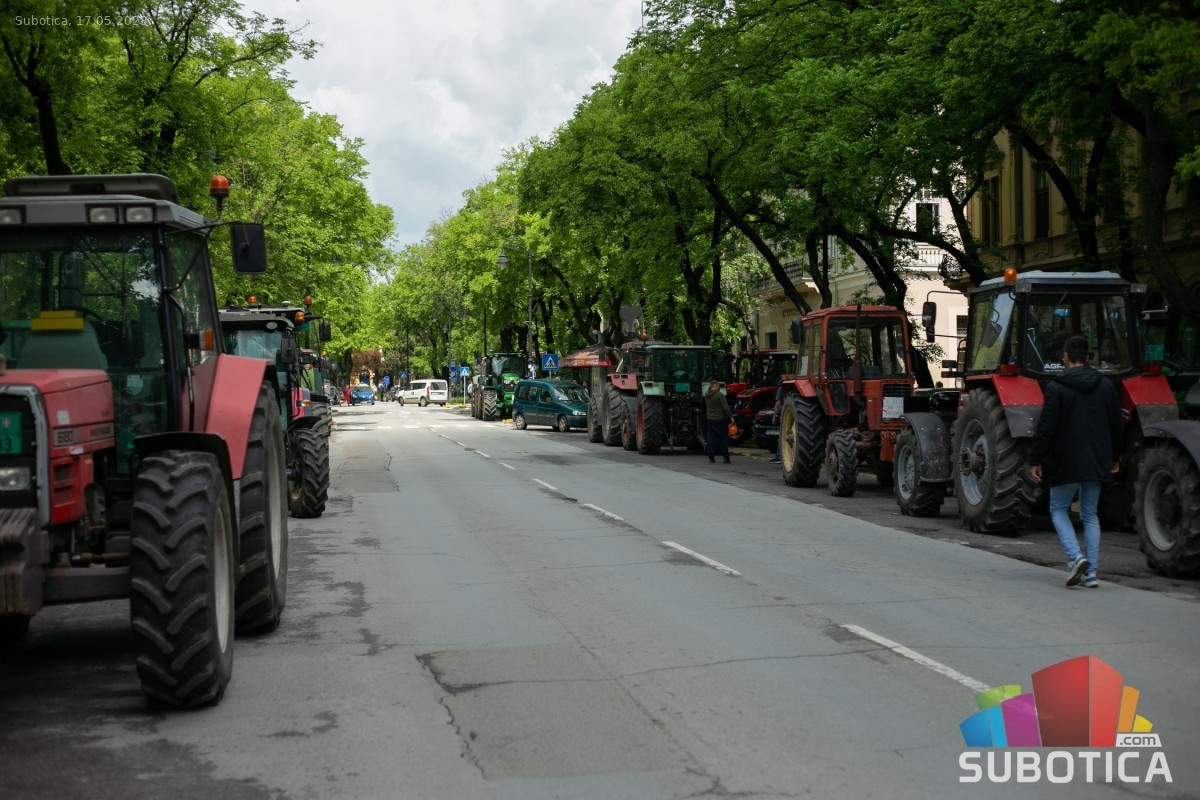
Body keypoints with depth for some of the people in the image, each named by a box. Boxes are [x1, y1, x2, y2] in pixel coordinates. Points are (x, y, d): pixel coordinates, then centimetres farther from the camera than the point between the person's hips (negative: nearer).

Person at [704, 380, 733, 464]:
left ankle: (711, 458, 5)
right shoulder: (719, 395, -16)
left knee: (711, 438, 8)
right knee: (724, 438, 2)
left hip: (710, 419, 6)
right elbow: (726, 408, -16)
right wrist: (730, 417, -8)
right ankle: (726, 458, 1)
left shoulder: (706, 394, 3)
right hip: (720, 419, -6)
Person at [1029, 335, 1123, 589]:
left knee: (1058, 509, 12)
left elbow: (1046, 428, -14)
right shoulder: (1105, 386, 5)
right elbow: (1117, 424, 11)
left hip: (1066, 463, -5)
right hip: (1096, 463, 5)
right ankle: (1091, 572, 10)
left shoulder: (1056, 387, -11)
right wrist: (1113, 458, 22)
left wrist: (1036, 461, -6)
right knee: (1090, 514, 14)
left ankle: (1075, 557, -10)